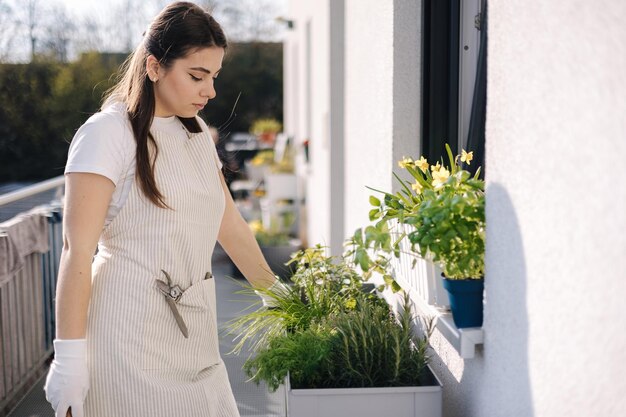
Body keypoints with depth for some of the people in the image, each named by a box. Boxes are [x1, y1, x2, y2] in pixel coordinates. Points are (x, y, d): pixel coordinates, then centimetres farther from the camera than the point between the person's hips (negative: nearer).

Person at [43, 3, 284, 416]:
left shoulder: (197, 132, 13)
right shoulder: (108, 133, -9)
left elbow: (230, 226, 20)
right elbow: (77, 251, -13)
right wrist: (69, 358, -16)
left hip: (193, 328, 7)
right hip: (131, 328, -7)